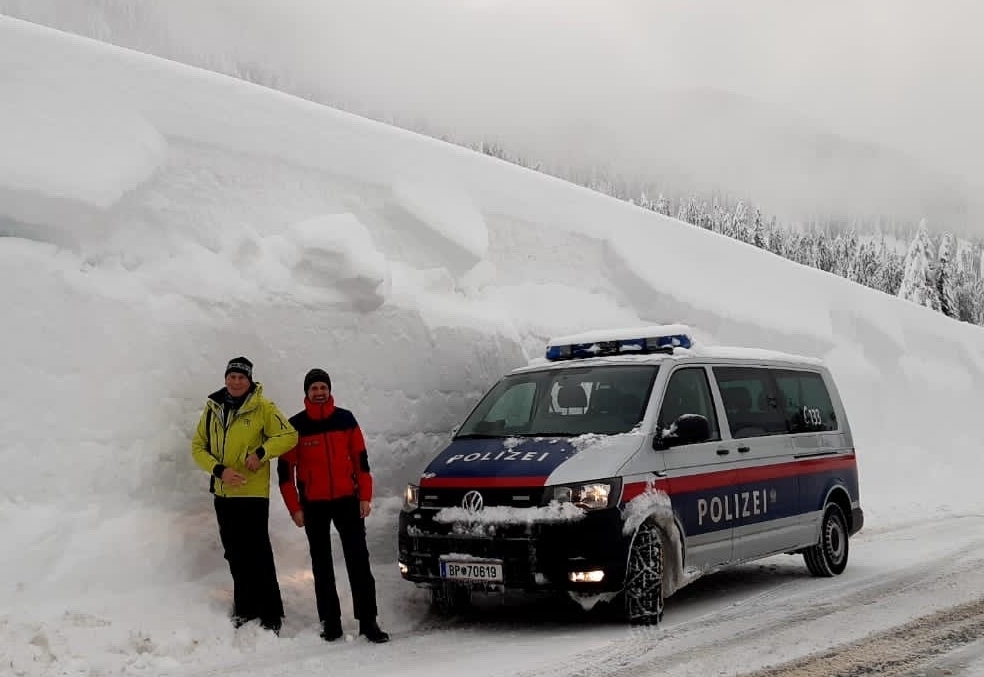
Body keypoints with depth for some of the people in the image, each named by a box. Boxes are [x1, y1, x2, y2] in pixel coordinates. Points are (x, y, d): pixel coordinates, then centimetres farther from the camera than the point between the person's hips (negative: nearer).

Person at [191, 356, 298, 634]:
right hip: (223, 493, 5)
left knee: (258, 555, -6)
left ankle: (271, 616, 1)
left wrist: (261, 453, -20)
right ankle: (245, 610, 25)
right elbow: (198, 447, 7)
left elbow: (289, 435, -8)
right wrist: (220, 470, -8)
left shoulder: (262, 407, -5)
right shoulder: (212, 408, 8)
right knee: (235, 556, 14)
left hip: (253, 492, -5)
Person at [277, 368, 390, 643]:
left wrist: (365, 497, 0)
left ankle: (368, 621, 0)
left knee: (359, 561, -3)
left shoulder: (345, 419, 4)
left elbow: (361, 459, 7)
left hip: (347, 500, 0)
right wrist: (294, 507, -3)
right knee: (322, 566, 5)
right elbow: (285, 470, 2)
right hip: (313, 506, 0)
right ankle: (330, 623, 11)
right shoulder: (296, 425, 0)